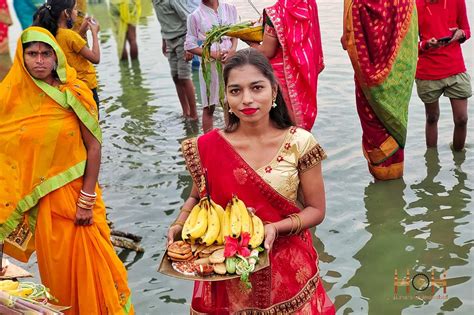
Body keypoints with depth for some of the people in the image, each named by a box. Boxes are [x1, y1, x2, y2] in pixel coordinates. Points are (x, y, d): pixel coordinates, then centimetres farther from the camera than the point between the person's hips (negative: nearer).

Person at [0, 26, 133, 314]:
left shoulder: (75, 93, -7)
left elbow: (93, 146, -7)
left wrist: (87, 200, -10)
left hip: (76, 191, -1)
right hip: (40, 201, 1)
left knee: (89, 262, 3)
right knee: (57, 266, 11)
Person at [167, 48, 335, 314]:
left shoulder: (299, 143, -13)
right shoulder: (208, 149, -10)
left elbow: (316, 210, -6)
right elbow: (197, 198, 8)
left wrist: (277, 228, -22)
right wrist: (179, 225, -11)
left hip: (287, 269, 0)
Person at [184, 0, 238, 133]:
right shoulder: (195, 16, -7)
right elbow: (190, 46, -4)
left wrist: (233, 49, -9)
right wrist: (213, 54, -14)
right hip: (209, 64, -3)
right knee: (209, 107, 5)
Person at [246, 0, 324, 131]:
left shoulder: (275, 13, -19)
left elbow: (267, 52, -16)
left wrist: (251, 42, 0)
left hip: (281, 75, -5)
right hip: (305, 72, 6)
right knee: (302, 114, 18)